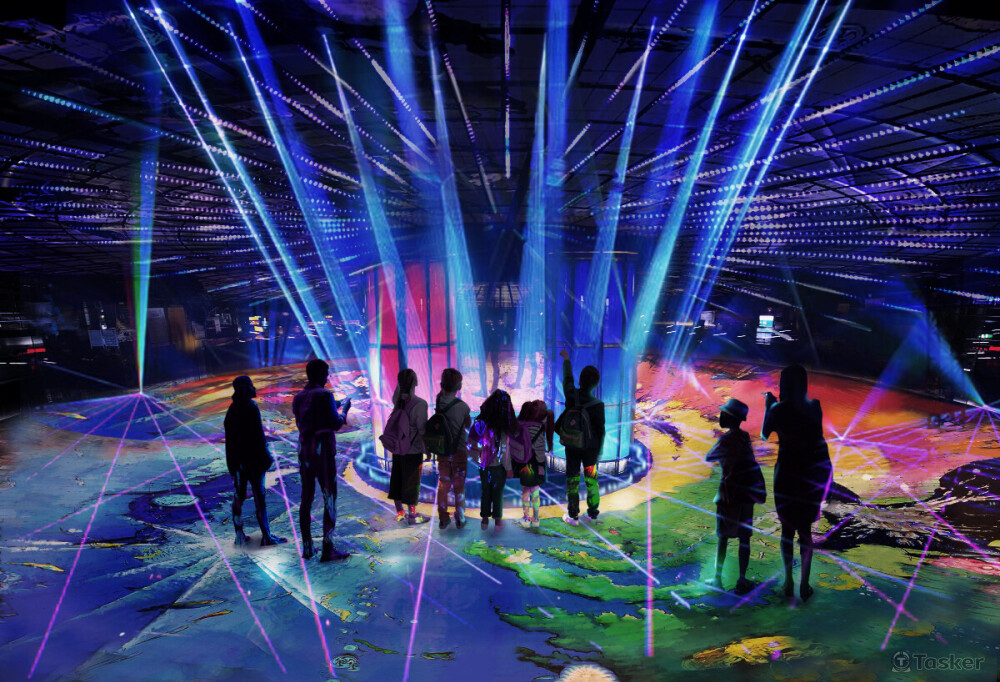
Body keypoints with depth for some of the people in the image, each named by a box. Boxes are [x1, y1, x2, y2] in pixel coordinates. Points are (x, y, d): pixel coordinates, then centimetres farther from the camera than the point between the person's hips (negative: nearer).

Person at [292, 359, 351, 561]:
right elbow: (335, 424, -15)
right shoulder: (325, 395, -12)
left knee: (306, 499, 12)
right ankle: (328, 549, -1)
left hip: (304, 449, 7)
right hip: (323, 450, -7)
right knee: (329, 498, -1)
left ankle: (307, 547, 18)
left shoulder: (298, 397, 9)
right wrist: (344, 410, 5)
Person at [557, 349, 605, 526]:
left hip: (572, 446, 1)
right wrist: (599, 452, 0)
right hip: (590, 447, -1)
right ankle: (593, 512, 26)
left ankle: (573, 516, 13)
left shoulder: (572, 395, -14)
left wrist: (566, 360, 21)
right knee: (591, 479, 15)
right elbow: (601, 430, -12)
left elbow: (567, 378, 6)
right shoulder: (597, 405, -18)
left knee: (572, 479, 9)